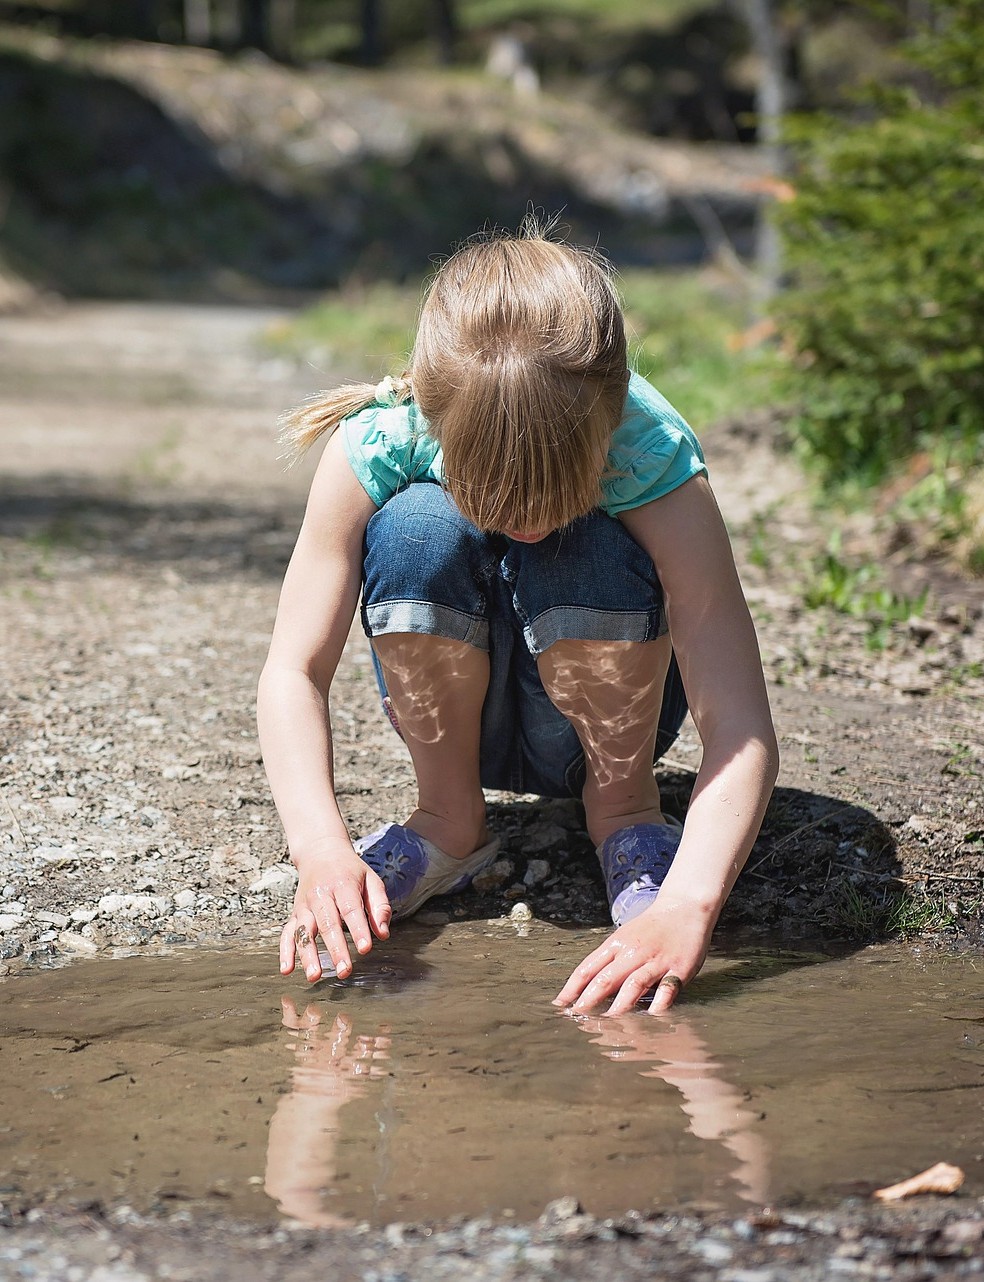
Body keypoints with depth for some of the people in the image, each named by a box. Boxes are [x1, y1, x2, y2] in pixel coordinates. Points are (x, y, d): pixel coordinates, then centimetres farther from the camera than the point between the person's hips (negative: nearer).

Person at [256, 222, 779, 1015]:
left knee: (592, 554, -34)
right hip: (461, 716, 1)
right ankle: (449, 817, -9)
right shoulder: (380, 442, -29)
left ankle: (627, 807, -6)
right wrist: (321, 847, -44)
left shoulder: (651, 453, -32)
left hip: (599, 704, -1)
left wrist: (687, 907, -54)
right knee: (417, 529, -31)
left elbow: (743, 731, -37)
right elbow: (294, 670, -27)